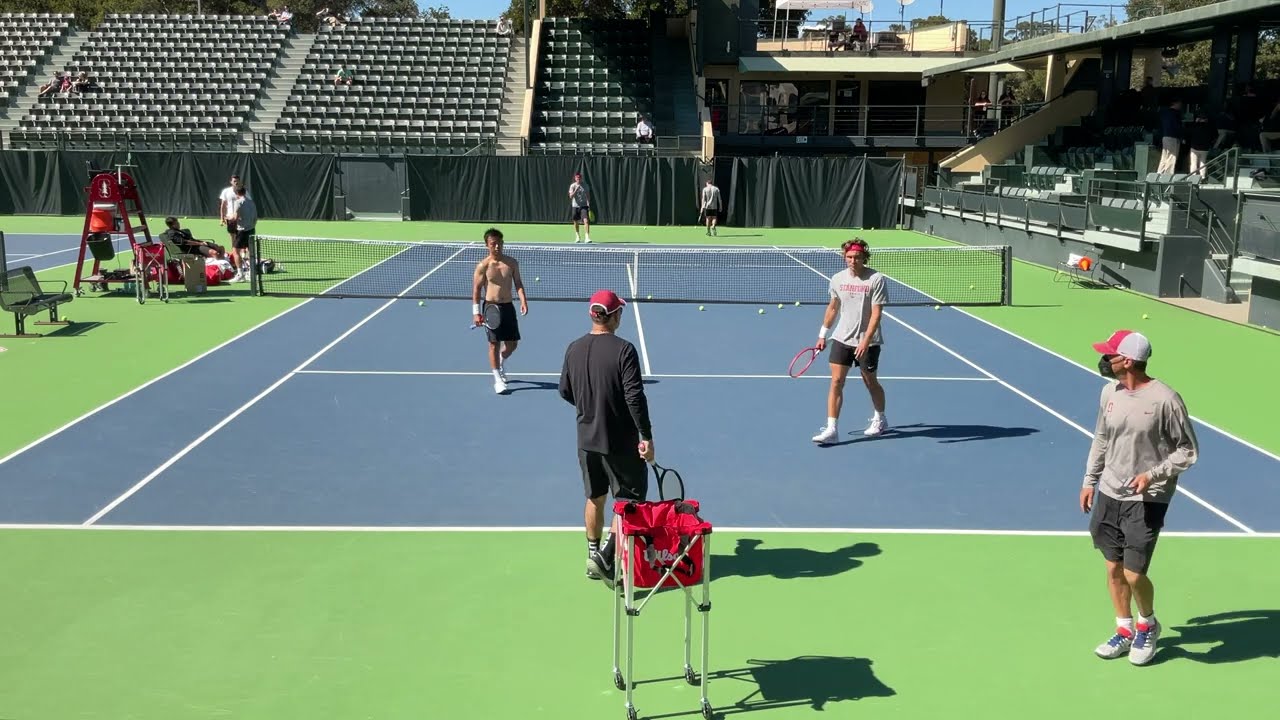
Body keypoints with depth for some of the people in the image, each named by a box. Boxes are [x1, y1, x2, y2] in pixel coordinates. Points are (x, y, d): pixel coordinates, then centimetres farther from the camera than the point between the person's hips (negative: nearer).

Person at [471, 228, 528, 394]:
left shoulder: (512, 262, 2)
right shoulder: (483, 266, -6)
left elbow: (518, 283, 5)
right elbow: (476, 289, -4)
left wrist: (523, 301, -11)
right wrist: (476, 312, -10)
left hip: (508, 306, 3)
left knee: (512, 343, 8)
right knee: (494, 344, 0)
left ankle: (501, 362, 40)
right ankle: (498, 379, 11)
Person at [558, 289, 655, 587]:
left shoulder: (574, 349, 0)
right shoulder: (623, 350, -18)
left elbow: (565, 391, 10)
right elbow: (635, 397, -21)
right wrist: (647, 437, -16)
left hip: (587, 439, 6)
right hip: (620, 442, -6)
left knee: (595, 499, 19)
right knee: (630, 501, 6)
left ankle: (594, 557, 29)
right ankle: (605, 560, -4)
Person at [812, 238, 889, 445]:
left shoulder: (876, 279, -12)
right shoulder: (838, 278, 2)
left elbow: (876, 313, -16)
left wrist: (866, 341, -24)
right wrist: (823, 334, 15)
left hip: (868, 341, -3)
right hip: (841, 338, 3)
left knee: (870, 382, 12)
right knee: (836, 382, -5)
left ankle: (880, 420, 36)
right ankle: (831, 429, -4)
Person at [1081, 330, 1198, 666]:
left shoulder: (1164, 399, -17)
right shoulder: (1109, 392, 2)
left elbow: (1188, 450, -10)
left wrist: (1153, 475, -22)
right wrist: (1089, 480, 14)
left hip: (1147, 501, -5)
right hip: (1109, 496, 6)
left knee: (1134, 574, -4)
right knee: (1113, 568, 11)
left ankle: (1148, 625, 25)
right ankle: (1125, 631, 29)